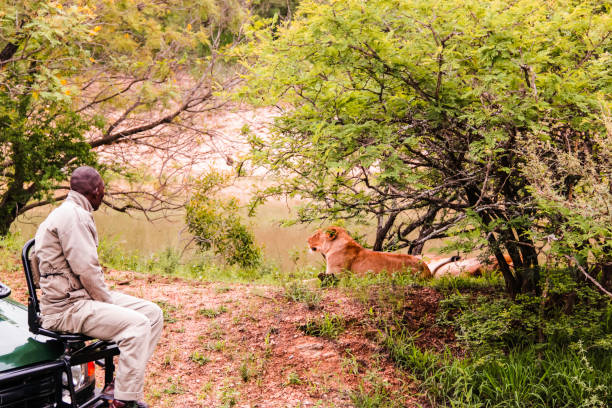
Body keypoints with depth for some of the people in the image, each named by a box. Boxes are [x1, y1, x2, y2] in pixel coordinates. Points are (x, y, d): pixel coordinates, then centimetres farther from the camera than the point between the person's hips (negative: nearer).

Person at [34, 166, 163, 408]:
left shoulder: (77, 213, 18)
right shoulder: (72, 215, -15)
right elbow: (86, 268, -22)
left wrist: (108, 298, 10)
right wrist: (109, 303, -11)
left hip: (82, 296, 10)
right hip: (65, 307, -10)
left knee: (153, 313, 3)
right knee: (137, 324, -25)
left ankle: (120, 385, 3)